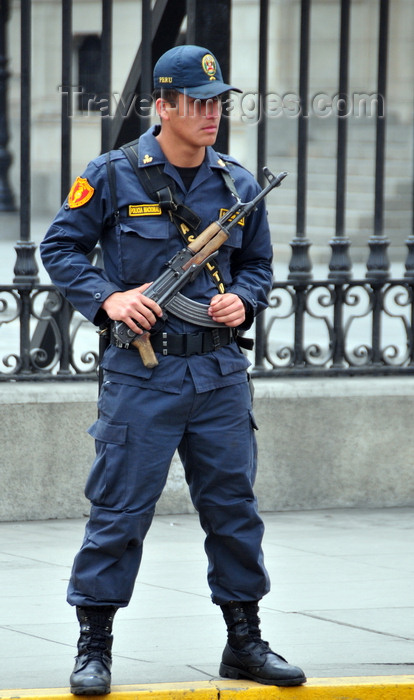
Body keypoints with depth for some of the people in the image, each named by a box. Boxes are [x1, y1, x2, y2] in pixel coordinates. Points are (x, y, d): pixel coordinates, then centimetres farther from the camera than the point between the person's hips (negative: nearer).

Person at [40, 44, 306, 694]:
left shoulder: (238, 184, 7)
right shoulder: (114, 176, -4)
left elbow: (258, 264, 18)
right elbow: (60, 248, 2)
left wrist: (243, 301, -3)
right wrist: (107, 299, -12)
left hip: (220, 371, 4)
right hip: (142, 371, -4)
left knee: (234, 507, 9)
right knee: (120, 510, -2)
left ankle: (245, 642, 20)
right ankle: (94, 648, 7)